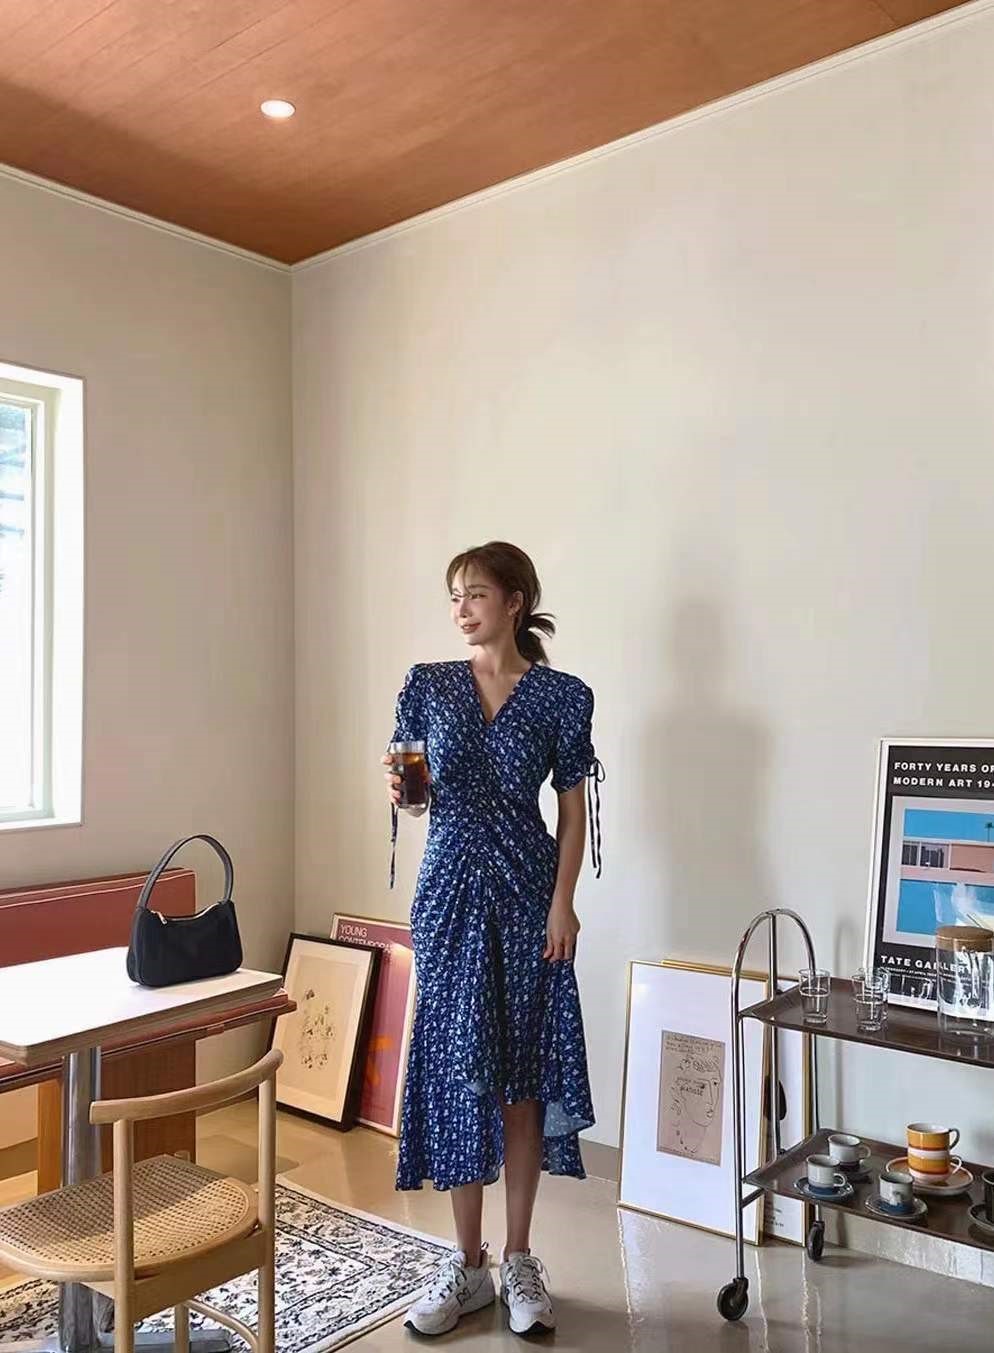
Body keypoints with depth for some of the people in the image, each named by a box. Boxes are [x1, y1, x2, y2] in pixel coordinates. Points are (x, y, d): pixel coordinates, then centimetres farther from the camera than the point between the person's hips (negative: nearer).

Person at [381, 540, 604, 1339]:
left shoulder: (560, 695, -1)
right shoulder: (428, 685, 5)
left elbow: (574, 811, -1)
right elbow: (409, 788, 10)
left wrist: (563, 903, -8)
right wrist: (399, 791, -13)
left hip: (526, 891, -1)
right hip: (451, 889, 2)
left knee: (524, 1069, 5)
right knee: (455, 1065, 4)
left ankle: (519, 1260, 22)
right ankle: (468, 1263, 19)